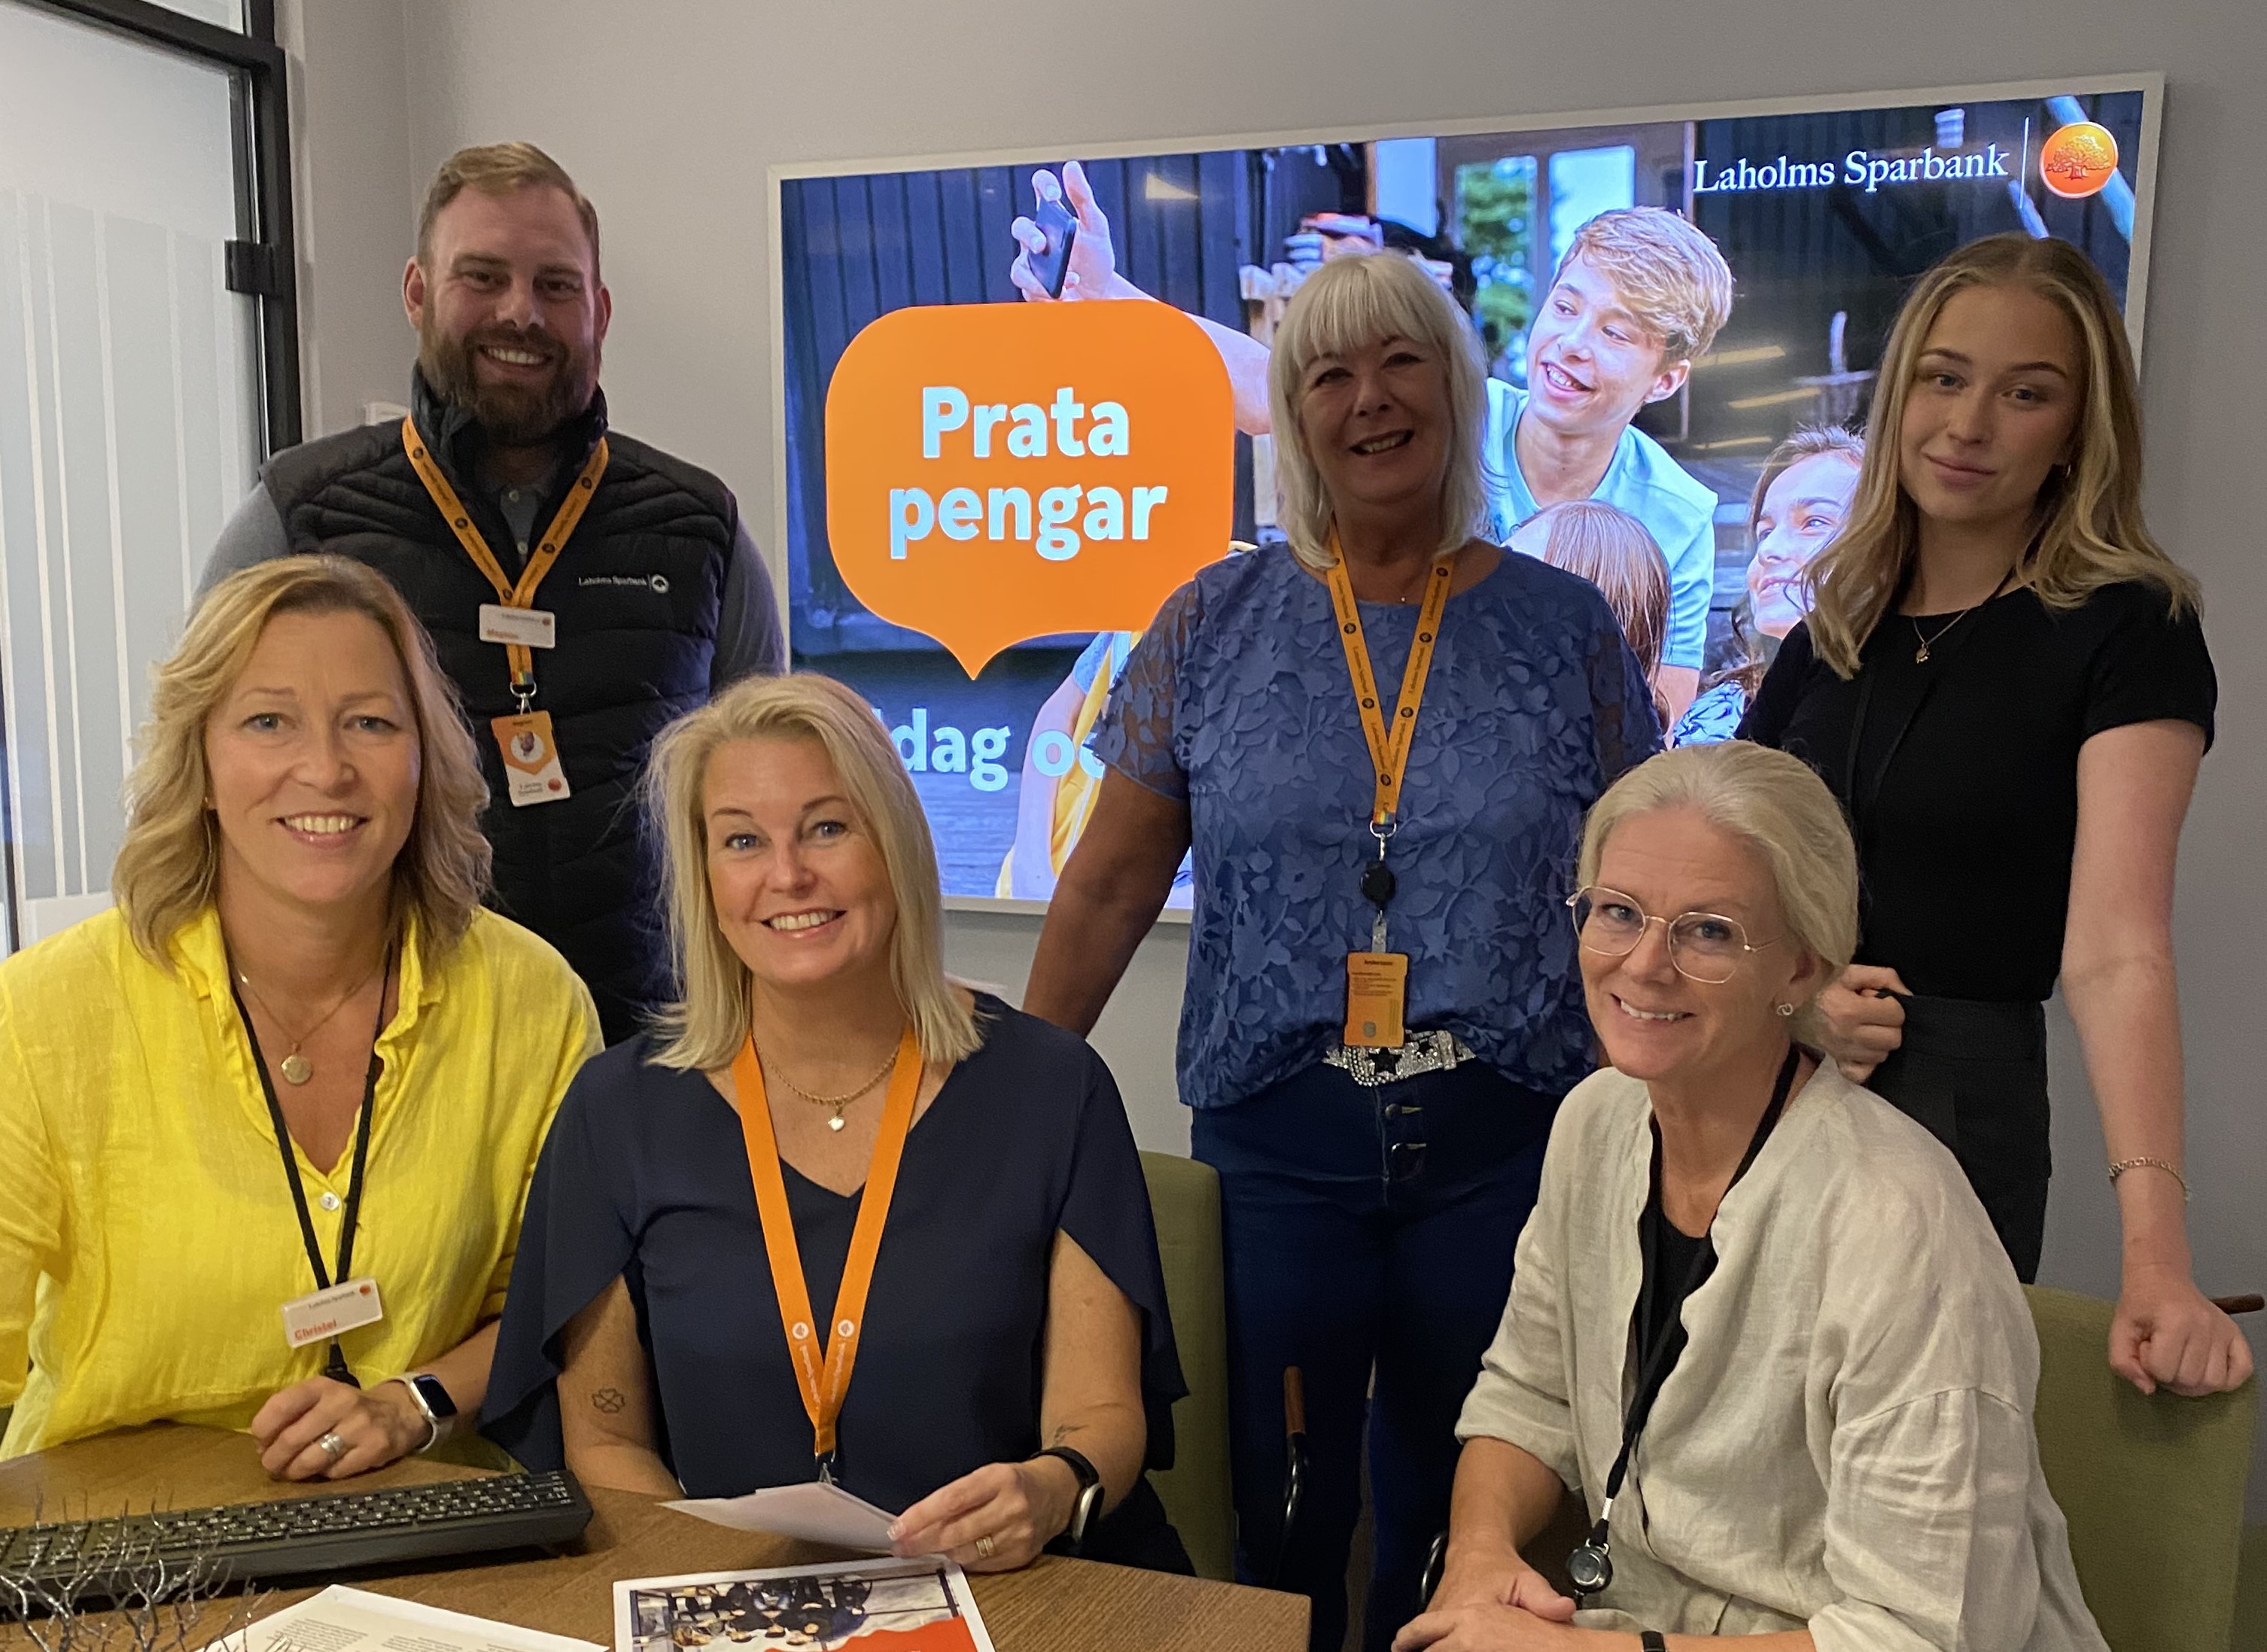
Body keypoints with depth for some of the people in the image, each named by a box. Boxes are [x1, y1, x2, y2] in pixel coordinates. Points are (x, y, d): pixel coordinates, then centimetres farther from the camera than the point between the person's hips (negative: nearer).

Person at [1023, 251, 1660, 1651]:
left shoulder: (1567, 628, 2)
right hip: (1279, 1140, 0)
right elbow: (1113, 881, 3)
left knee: (1452, 1510, 11)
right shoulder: (1215, 623, 2)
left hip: (1503, 1144, 0)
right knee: (1281, 1504, 9)